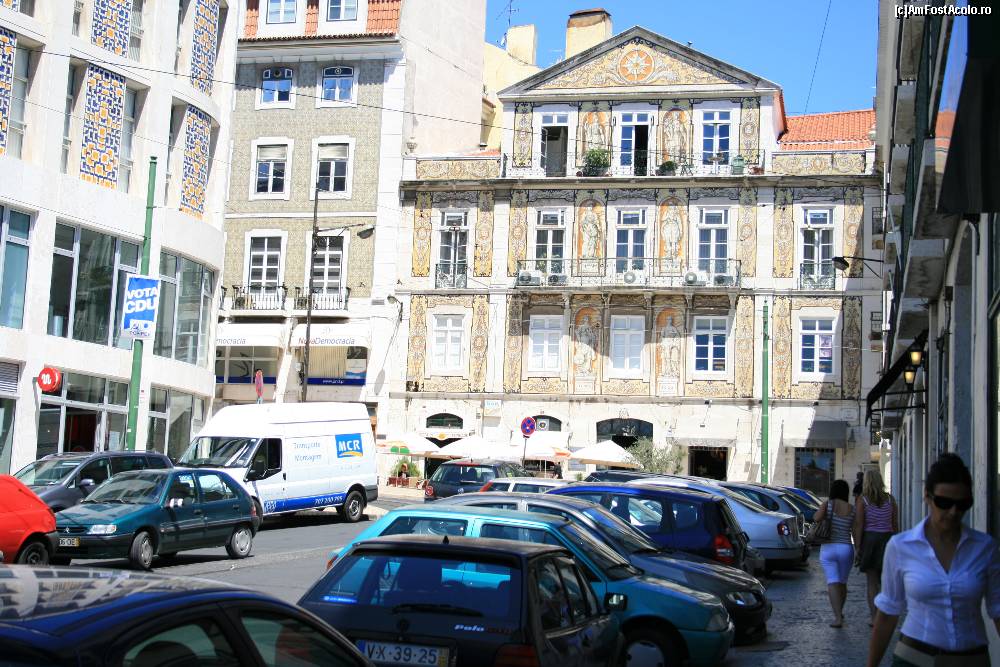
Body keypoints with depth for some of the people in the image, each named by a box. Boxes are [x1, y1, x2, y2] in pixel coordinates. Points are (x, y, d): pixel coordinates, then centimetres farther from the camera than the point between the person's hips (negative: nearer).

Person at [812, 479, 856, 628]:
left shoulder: (828, 505, -6)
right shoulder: (852, 509, -1)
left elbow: (816, 518, -20)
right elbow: (856, 532, 0)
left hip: (828, 548, -2)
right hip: (846, 548, 2)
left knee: (832, 582, -7)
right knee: (842, 582, 18)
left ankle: (838, 617, -19)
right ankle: (839, 613, 34)